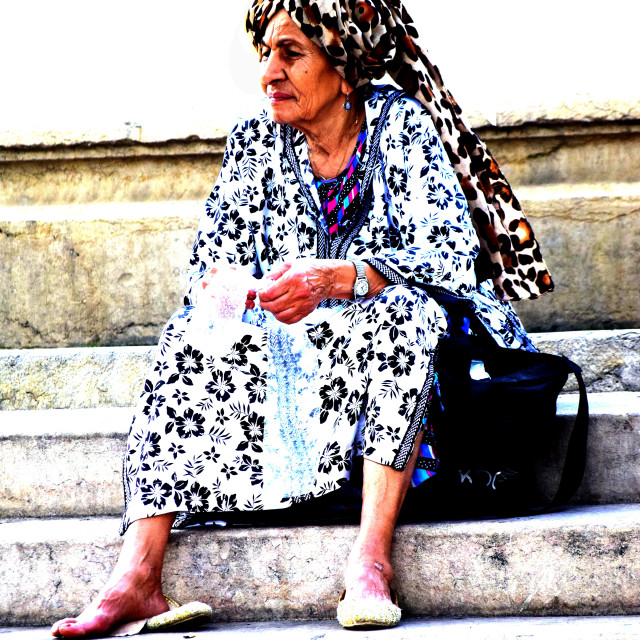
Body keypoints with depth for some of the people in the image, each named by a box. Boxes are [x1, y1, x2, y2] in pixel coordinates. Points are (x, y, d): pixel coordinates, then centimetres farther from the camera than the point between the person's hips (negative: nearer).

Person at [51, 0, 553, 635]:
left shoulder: (402, 125, -8)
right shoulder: (255, 142, 4)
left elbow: (451, 253, -19)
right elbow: (215, 257, 4)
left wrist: (331, 278, -33)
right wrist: (222, 286, -22)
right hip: (294, 348, 4)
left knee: (401, 310, -36)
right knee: (194, 335, -21)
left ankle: (371, 557, -42)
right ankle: (137, 572, -31)